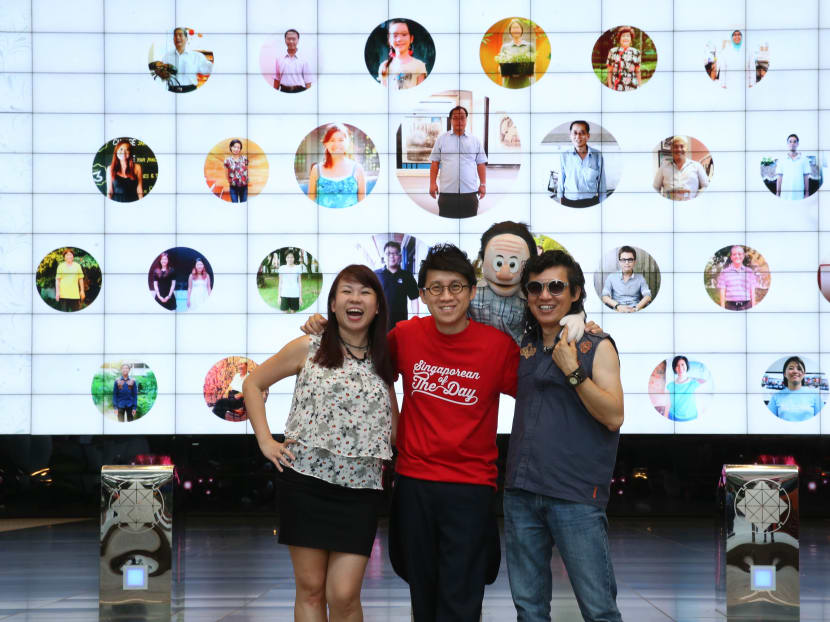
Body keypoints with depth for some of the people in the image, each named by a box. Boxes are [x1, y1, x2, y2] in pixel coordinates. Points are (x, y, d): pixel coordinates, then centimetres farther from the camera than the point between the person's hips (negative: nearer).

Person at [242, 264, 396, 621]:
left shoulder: (384, 360, 11)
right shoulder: (309, 348, 2)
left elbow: (394, 425, 20)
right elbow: (253, 384, 9)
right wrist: (265, 441, 0)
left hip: (360, 488, 1)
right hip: (306, 481, -1)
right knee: (310, 588, 3)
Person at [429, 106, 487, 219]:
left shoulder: (475, 140, 13)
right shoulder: (442, 139, 11)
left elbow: (481, 164, 13)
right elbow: (434, 163, 9)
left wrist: (483, 184, 6)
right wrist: (433, 183, 1)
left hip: (470, 192, 1)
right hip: (447, 192, -1)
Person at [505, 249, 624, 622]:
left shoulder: (597, 346, -1)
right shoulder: (524, 348, 13)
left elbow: (614, 416, -11)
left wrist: (573, 372, -18)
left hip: (576, 494, -5)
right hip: (522, 493, 6)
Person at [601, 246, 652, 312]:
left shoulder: (640, 278, 14)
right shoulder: (611, 277, 13)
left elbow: (648, 297, 2)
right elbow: (605, 297, 2)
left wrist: (636, 308, -17)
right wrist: (618, 306, -16)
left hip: (636, 313, 1)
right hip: (617, 313, -1)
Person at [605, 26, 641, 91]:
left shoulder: (636, 53, 7)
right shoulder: (613, 52, 4)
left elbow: (638, 71, 11)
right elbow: (609, 71, 5)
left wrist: (640, 86, 8)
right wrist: (610, 86, 0)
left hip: (632, 87, 1)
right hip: (616, 87, -1)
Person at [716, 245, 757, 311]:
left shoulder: (750, 272, 10)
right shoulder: (724, 273, 6)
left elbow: (752, 292, 11)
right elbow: (722, 292, 5)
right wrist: (722, 308, 0)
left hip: (746, 305, 1)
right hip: (731, 306, -1)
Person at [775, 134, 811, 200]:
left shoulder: (803, 159, 6)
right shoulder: (781, 160, 7)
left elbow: (806, 177, 7)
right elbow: (779, 178, 7)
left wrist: (807, 193, 3)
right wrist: (777, 194, 2)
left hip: (799, 195, 0)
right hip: (785, 195, 0)